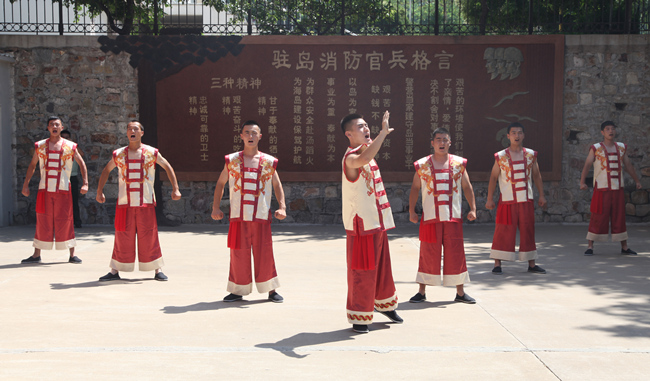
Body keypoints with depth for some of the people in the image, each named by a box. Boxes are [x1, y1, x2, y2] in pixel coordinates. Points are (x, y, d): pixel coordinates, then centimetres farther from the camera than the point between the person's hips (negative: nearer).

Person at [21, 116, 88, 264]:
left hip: (63, 190, -1)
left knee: (65, 221, -1)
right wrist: (26, 184, 10)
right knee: (42, 221, 5)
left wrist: (85, 183, -2)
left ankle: (72, 255, 6)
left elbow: (81, 164, 8)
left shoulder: (70, 146, 4)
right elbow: (32, 165, 16)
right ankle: (36, 255, 13)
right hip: (44, 190, 2)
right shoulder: (40, 146, 9)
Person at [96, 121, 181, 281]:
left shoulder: (152, 153, 3)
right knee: (122, 238, 3)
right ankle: (115, 271, 13)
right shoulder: (119, 154, 7)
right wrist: (99, 191, 15)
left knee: (149, 237, 1)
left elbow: (168, 167, 12)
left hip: (146, 202, -1)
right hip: (124, 203, 1)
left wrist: (175, 189, 5)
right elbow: (106, 171, 21)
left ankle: (158, 270, 11)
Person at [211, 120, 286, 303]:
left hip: (261, 216, 0)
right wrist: (216, 207, 7)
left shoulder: (269, 162, 6)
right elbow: (220, 183, 14)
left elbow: (277, 185, 13)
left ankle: (271, 290, 15)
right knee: (238, 254, 4)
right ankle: (238, 290, 18)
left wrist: (282, 207, 0)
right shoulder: (232, 160, 6)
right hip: (238, 216, 0)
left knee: (264, 253, 2)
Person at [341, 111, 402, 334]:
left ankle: (385, 305, 40)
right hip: (361, 224, -9)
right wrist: (383, 132, -47)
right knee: (361, 271, -2)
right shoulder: (351, 158, -19)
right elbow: (364, 159, -44)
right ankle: (358, 317, 10)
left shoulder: (367, 151, 11)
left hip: (377, 223, 9)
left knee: (382, 265, 21)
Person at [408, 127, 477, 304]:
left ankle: (460, 292, 15)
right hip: (430, 217, -1)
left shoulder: (459, 163, 6)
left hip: (453, 217, 1)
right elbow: (415, 188, 8)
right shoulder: (422, 165, 3)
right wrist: (411, 211, 2)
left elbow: (467, 187, 10)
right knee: (428, 254, 3)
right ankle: (422, 292, 14)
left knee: (456, 253, 4)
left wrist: (472, 208, 1)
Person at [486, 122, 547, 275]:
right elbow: (493, 178, 2)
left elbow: (537, 176, 14)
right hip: (507, 201, -3)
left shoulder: (531, 155, 7)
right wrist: (490, 199, -2)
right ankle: (497, 264, 6)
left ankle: (531, 264, 17)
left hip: (526, 200, 3)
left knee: (528, 232, 8)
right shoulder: (501, 156, -1)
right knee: (503, 232, -2)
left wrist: (541, 195, 9)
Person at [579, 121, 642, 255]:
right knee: (598, 218, -4)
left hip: (618, 189, 4)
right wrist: (582, 182, -23)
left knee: (619, 218, 7)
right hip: (602, 189, -4)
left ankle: (624, 247, 14)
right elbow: (587, 165, -10)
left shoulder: (621, 147, 12)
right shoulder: (596, 148, -1)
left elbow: (628, 166, 23)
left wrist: (637, 180, 27)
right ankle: (590, 246, 2)